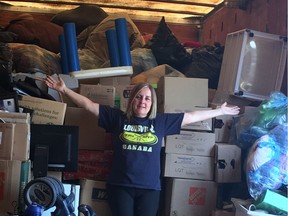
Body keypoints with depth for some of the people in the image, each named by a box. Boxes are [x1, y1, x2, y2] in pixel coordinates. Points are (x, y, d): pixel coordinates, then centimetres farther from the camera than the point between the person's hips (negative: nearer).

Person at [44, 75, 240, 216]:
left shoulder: (161, 121, 6)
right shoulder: (118, 117, 4)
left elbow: (191, 117, 10)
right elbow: (89, 105, 5)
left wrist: (220, 111, 13)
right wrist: (64, 90, 1)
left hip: (150, 188, 1)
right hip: (120, 186, -1)